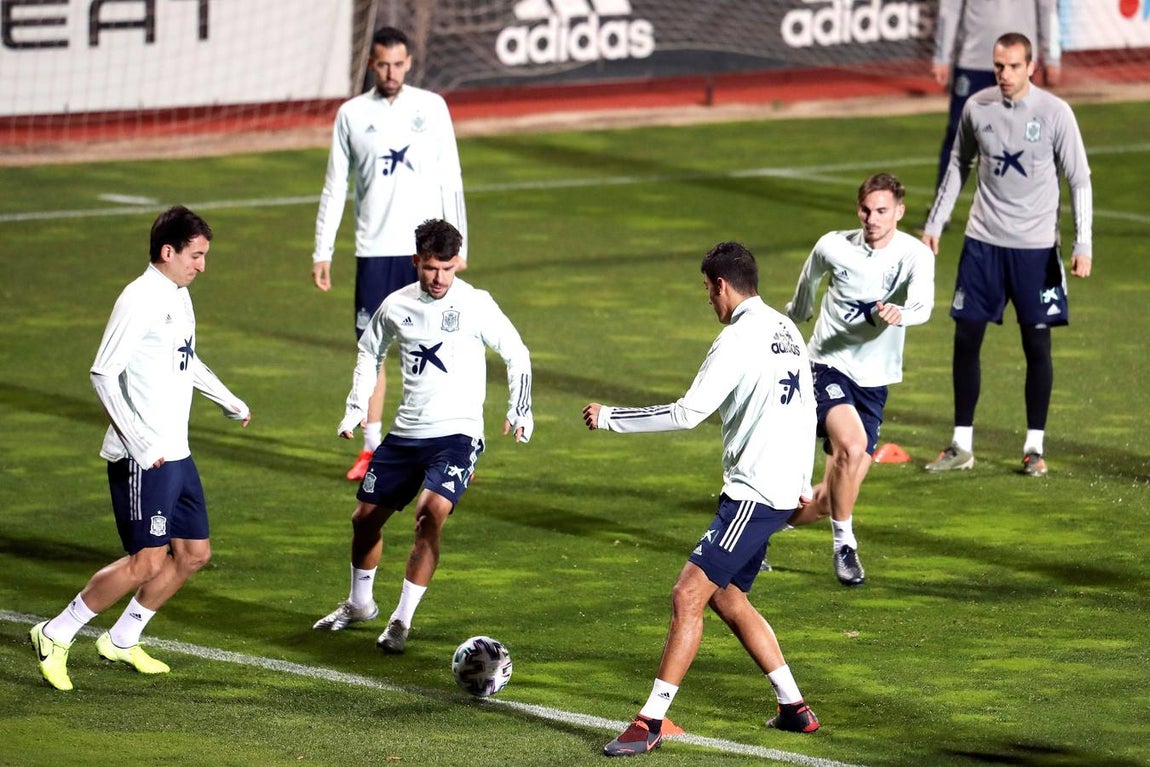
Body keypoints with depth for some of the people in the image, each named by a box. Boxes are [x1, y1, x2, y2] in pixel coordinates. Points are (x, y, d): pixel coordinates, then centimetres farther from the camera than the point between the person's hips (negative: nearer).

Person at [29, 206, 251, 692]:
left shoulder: (179, 296, 13)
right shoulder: (139, 301, -16)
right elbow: (103, 374, -20)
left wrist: (230, 403, 44)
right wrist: (139, 443, -24)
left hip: (176, 455, 10)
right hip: (142, 459, -10)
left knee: (194, 553, 11)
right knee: (147, 561, -12)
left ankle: (122, 640, 23)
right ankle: (56, 636, -1)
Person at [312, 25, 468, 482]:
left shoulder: (431, 107, 4)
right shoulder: (352, 114, 4)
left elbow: (450, 179, 6)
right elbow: (335, 186, 7)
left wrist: (458, 243, 1)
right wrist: (322, 251, 2)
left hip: (425, 249, -1)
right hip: (374, 251, 1)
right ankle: (371, 449, 8)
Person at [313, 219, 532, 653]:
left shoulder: (476, 305, -7)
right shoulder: (396, 307, 2)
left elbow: (516, 354, 4)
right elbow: (370, 353, 21)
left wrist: (520, 411, 0)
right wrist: (356, 407, 14)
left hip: (457, 434, -5)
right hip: (406, 433, 5)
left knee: (432, 510, -26)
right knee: (366, 516, 10)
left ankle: (403, 618, -16)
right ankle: (359, 604, 37)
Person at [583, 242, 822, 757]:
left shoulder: (739, 338, -15)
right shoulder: (786, 331, 13)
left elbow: (688, 413, -20)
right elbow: (806, 412, 21)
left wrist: (609, 418, -12)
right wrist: (801, 490, 28)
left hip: (753, 495, -10)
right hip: (780, 490, 10)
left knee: (688, 595, -12)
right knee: (725, 596, 19)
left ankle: (651, 723, -15)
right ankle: (794, 709, 23)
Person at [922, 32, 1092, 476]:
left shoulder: (1055, 113, -9)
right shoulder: (977, 107, 0)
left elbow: (1079, 181, -5)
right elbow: (959, 165, 14)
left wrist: (1083, 245, -11)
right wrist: (935, 223, 14)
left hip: (1036, 247, -3)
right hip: (983, 240, 3)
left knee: (1037, 344, 0)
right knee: (966, 339, 3)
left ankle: (1035, 447, 11)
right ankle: (962, 446, 13)